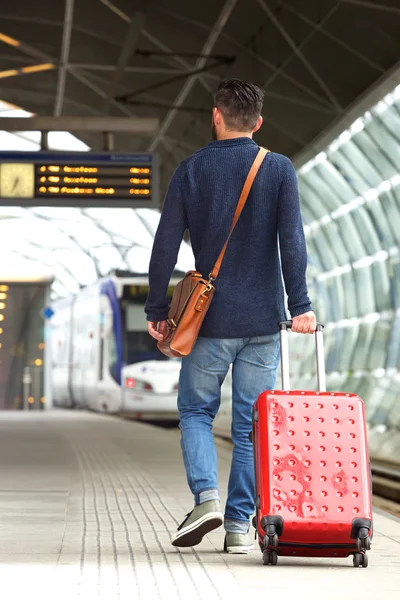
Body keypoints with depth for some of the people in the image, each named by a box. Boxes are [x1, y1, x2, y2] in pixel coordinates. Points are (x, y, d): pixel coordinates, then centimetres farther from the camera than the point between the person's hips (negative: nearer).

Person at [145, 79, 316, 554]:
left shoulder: (191, 170, 1)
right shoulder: (279, 170, 1)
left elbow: (165, 244, -1)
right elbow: (292, 242, -7)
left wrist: (157, 309, 5)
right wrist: (299, 305, -5)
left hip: (210, 318, -1)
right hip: (264, 319, 1)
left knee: (195, 410, 13)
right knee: (250, 423, 7)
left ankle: (206, 496, -7)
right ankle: (239, 524, 6)